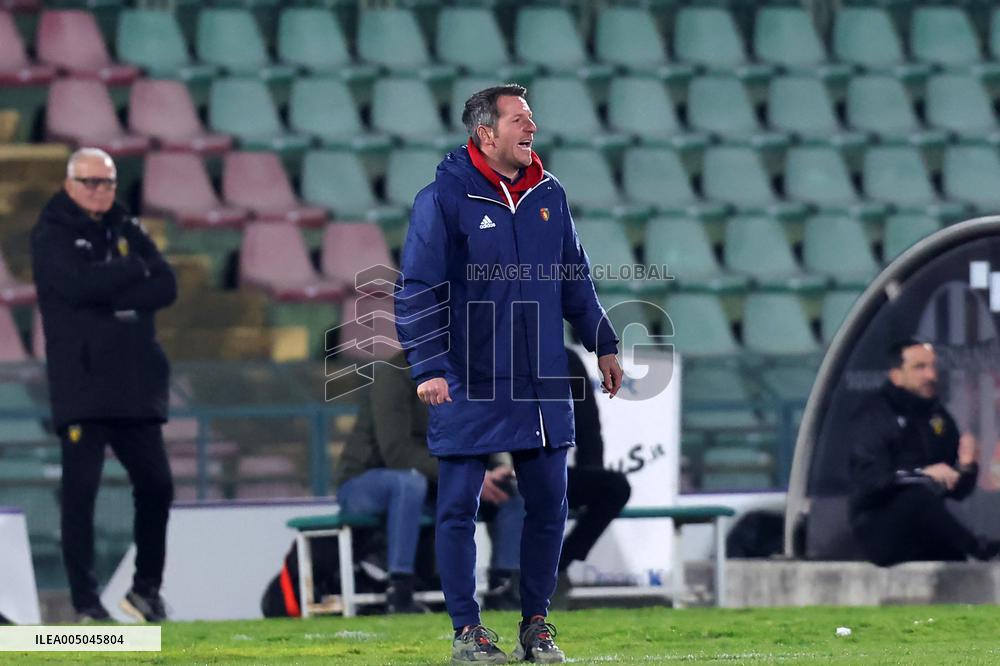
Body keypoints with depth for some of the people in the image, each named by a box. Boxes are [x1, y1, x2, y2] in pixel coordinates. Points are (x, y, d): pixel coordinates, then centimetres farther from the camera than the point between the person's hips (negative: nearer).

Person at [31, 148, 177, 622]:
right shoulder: (51, 235, 0)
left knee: (156, 485, 3)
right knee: (80, 490, -7)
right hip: (81, 383, -5)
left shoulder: (127, 231, 15)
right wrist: (133, 269, -6)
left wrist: (111, 298, -13)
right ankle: (85, 599, -3)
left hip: (136, 383, 5)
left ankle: (147, 588, 18)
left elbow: (165, 288, 1)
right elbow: (79, 284, -19)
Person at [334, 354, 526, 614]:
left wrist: (496, 468, -17)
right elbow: (396, 451, -29)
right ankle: (399, 597, -40)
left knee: (510, 490, -6)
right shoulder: (395, 374, -19)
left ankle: (501, 590, -5)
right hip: (362, 483, -7)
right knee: (410, 480, -40)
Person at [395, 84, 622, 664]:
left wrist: (603, 344, 17)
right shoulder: (445, 198, -8)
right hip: (469, 386, -5)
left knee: (549, 503, 7)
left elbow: (576, 278, 19)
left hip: (543, 384, 5)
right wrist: (429, 367, -17)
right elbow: (417, 290, -9)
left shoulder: (549, 194, 8)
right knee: (460, 507, 0)